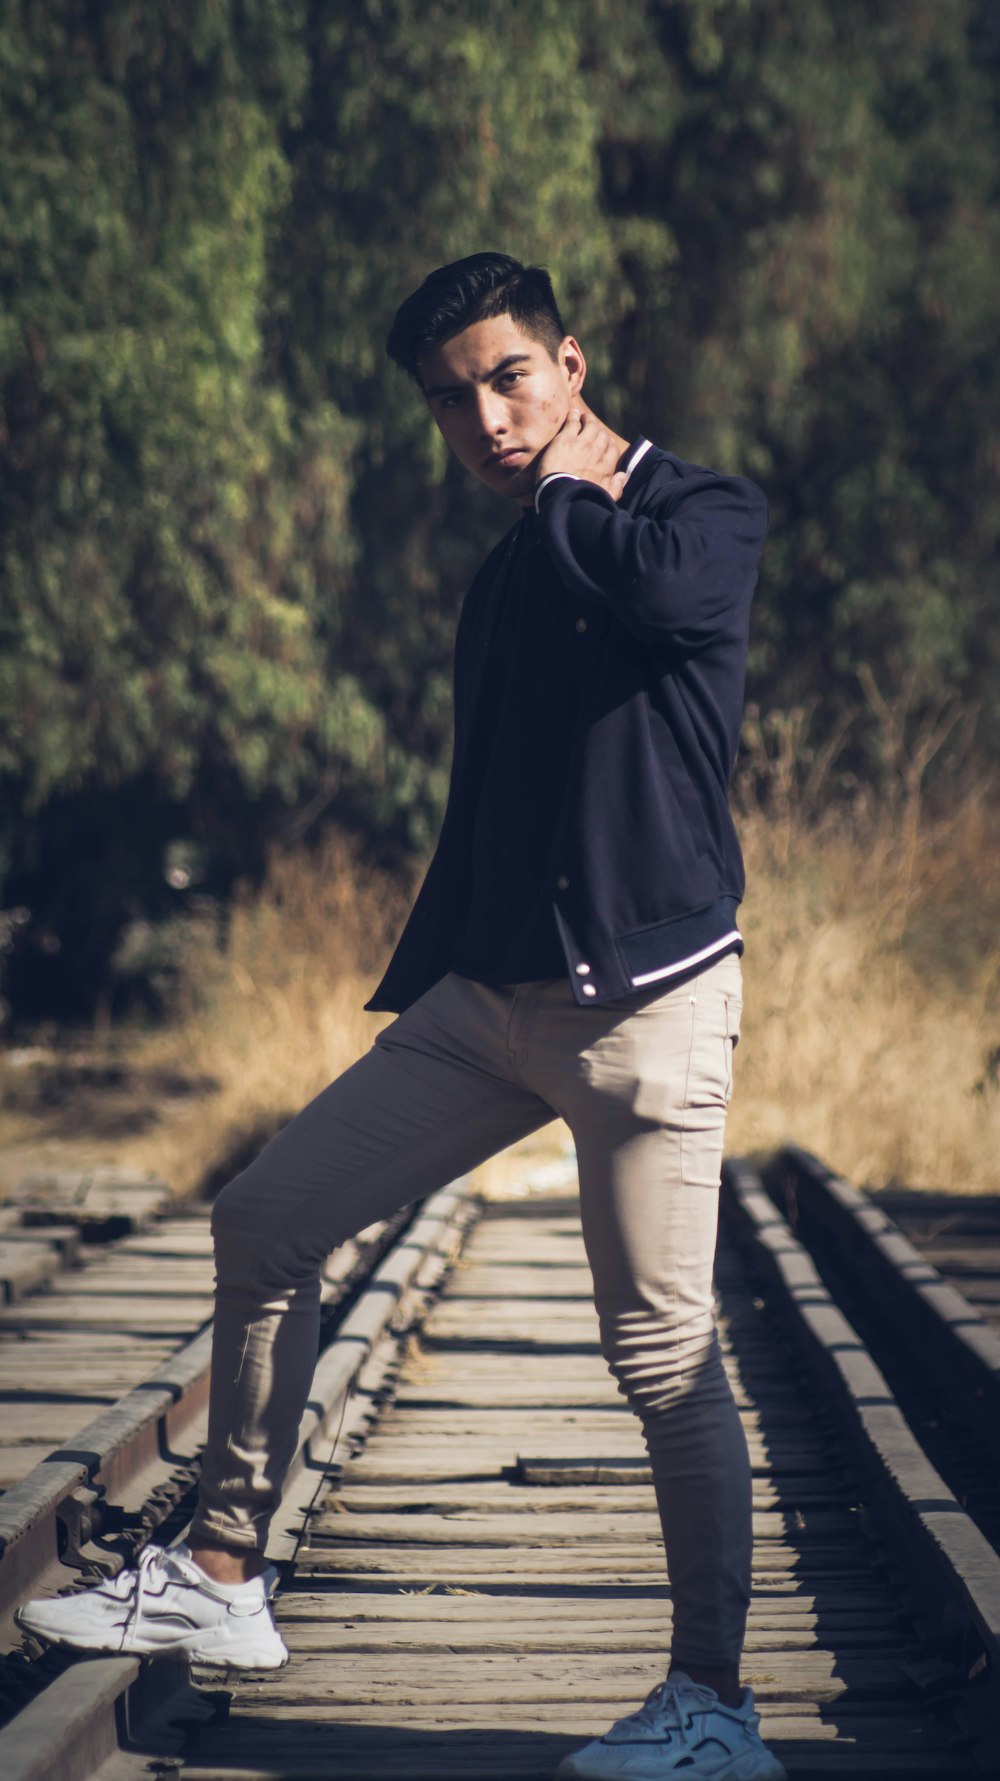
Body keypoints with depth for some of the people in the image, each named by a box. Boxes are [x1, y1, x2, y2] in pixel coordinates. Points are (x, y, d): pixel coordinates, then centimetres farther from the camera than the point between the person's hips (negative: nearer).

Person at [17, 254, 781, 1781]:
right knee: (268, 1222, 5)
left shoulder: (705, 515, -4)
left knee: (664, 1352, -9)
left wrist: (565, 496, -9)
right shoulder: (513, 577, 18)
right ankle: (223, 1581, 14)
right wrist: (407, 1005, 22)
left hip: (649, 1000, -8)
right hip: (490, 998, 8)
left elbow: (666, 586, -30)